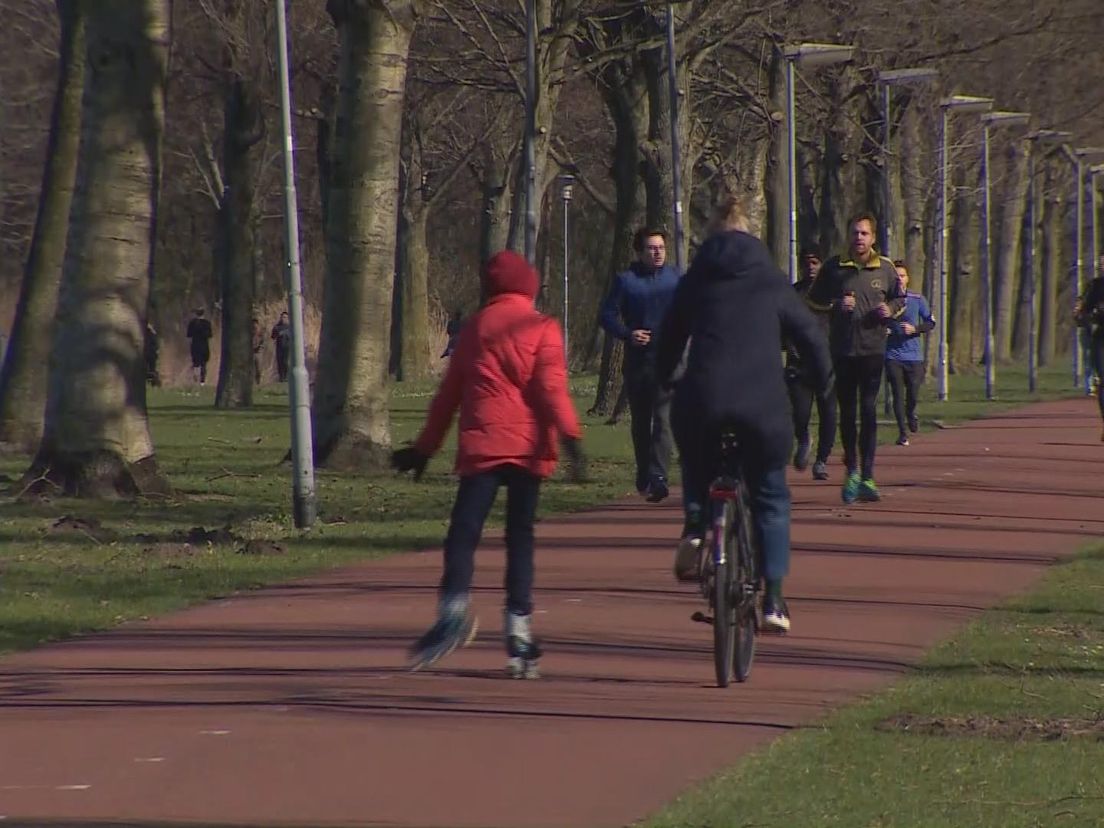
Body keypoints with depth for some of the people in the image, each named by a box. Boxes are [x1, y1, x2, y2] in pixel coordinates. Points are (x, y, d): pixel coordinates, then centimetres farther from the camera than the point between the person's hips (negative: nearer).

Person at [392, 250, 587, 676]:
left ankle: (455, 604, -33)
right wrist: (570, 436, -14)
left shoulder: (475, 327, 15)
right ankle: (519, 629, 0)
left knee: (464, 530, -8)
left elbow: (449, 391, 19)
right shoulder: (542, 328, 7)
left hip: (482, 444, 0)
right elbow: (551, 386, -7)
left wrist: (425, 448, 25)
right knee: (520, 536, 7)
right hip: (527, 445, 0)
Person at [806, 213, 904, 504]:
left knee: (869, 412, -4)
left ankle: (866, 477, -2)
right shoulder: (834, 267, 2)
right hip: (842, 349, 0)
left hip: (873, 349, 0)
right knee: (847, 413, 6)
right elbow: (812, 300, 8)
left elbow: (899, 300, 17)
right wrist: (835, 305, -11)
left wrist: (890, 309, -5)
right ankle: (852, 471, 20)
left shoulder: (885, 269, 5)